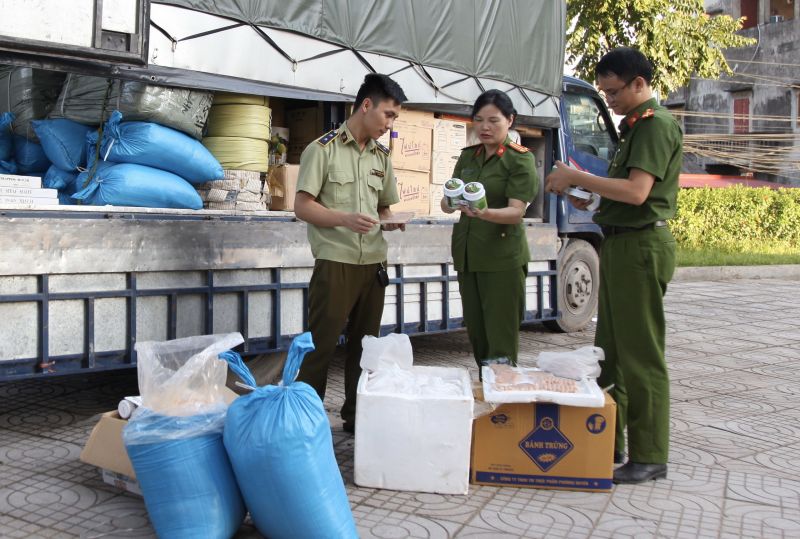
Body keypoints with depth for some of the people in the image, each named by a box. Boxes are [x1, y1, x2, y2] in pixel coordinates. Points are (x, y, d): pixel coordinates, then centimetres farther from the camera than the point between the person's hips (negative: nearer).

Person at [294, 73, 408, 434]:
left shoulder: (381, 157, 14)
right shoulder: (323, 148, -4)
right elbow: (302, 206, -8)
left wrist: (390, 222, 0)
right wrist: (345, 219, -22)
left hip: (373, 265, 6)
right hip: (335, 264, -6)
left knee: (364, 345, 11)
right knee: (321, 345, -3)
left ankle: (356, 416, 21)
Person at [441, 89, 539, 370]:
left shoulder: (520, 159, -4)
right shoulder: (468, 157, 13)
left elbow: (516, 211, -15)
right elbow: (446, 204, 8)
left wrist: (485, 213, -35)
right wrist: (450, 202, -17)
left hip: (502, 257, -6)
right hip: (466, 254, 6)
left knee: (501, 340, -6)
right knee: (476, 335, 11)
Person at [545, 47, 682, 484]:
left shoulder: (656, 124, -13)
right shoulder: (635, 125, 17)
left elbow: (636, 192, -24)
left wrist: (577, 178, -17)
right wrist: (592, 201, 8)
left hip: (641, 246, -10)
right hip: (621, 243, 10)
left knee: (640, 355, -5)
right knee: (610, 351, 14)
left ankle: (649, 456, 4)